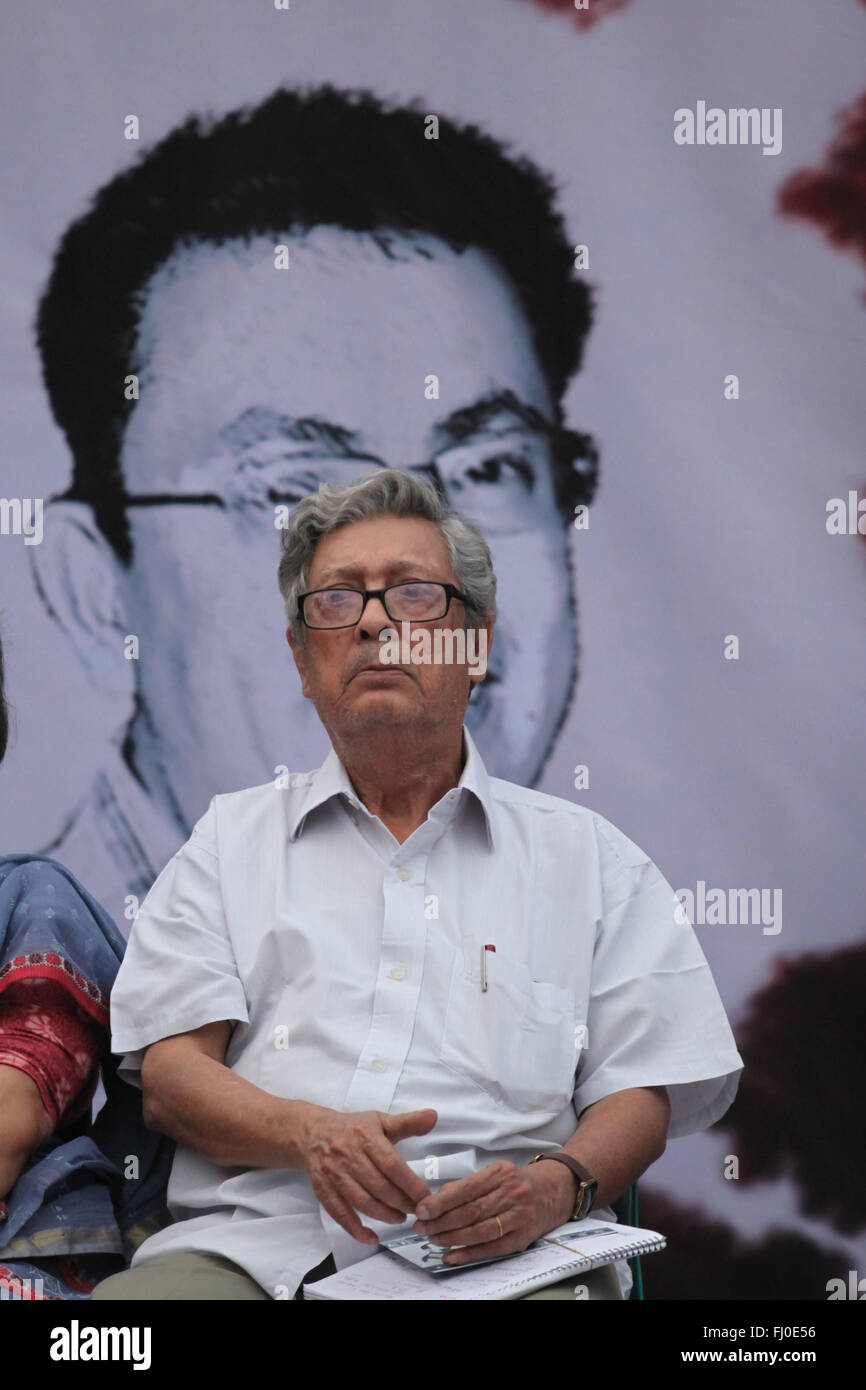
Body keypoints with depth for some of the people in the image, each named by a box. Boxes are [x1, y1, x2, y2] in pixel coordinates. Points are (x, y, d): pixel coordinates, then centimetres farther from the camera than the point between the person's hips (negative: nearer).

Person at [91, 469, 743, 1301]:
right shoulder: (232, 838, 19)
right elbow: (170, 1076, 8)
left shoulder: (587, 855, 18)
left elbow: (642, 1092, 10)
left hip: (497, 1255, -1)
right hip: (256, 1243, 1)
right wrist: (309, 1132, -14)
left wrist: (558, 1183, -14)